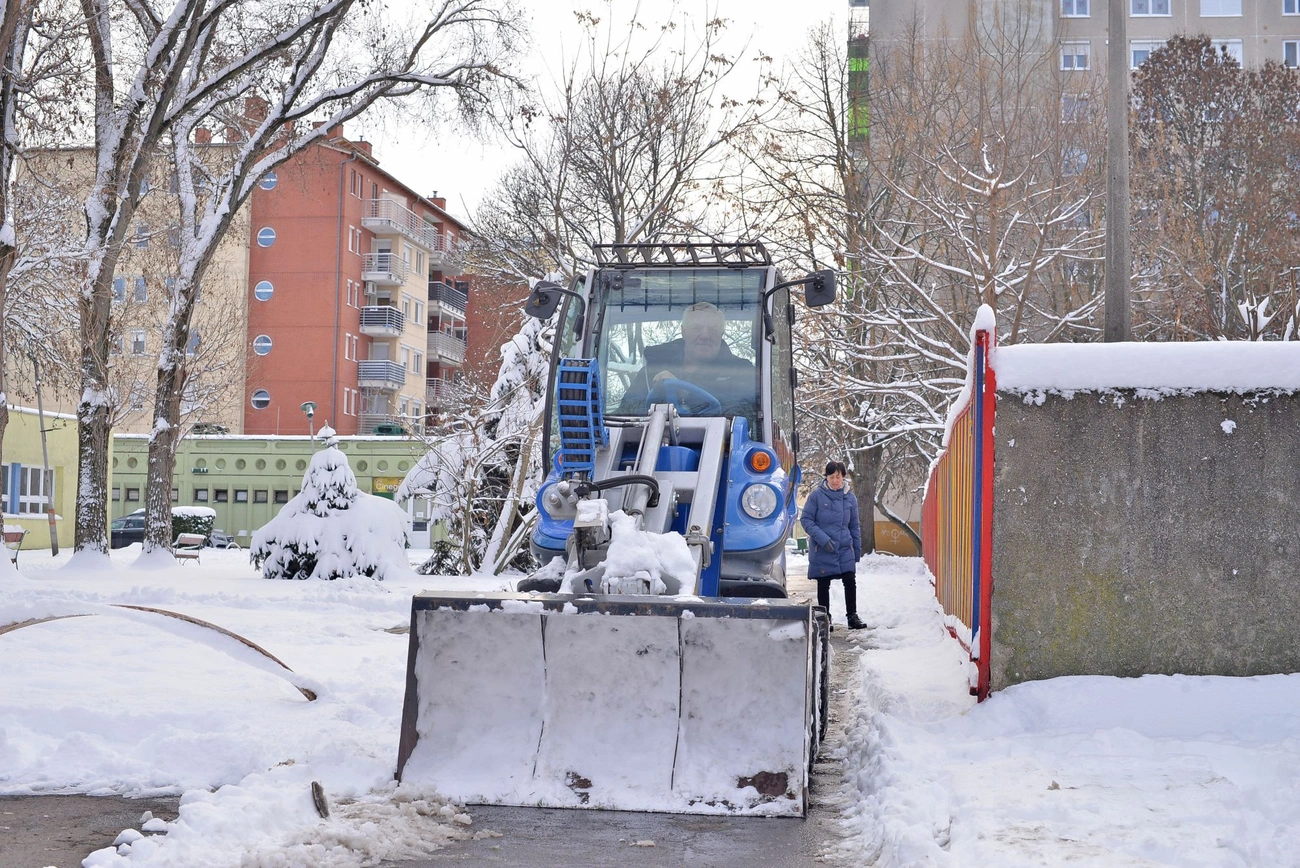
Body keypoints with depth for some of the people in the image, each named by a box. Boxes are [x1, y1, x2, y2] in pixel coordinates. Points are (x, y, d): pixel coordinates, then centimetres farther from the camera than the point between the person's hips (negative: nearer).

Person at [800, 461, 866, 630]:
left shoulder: (850, 498, 5)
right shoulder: (817, 495, -7)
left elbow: (854, 526, 13)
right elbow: (805, 519, -6)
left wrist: (857, 550, 12)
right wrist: (823, 539, -15)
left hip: (845, 549, 2)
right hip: (822, 551, -2)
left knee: (850, 582, -5)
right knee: (823, 585, 6)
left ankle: (852, 616, 7)